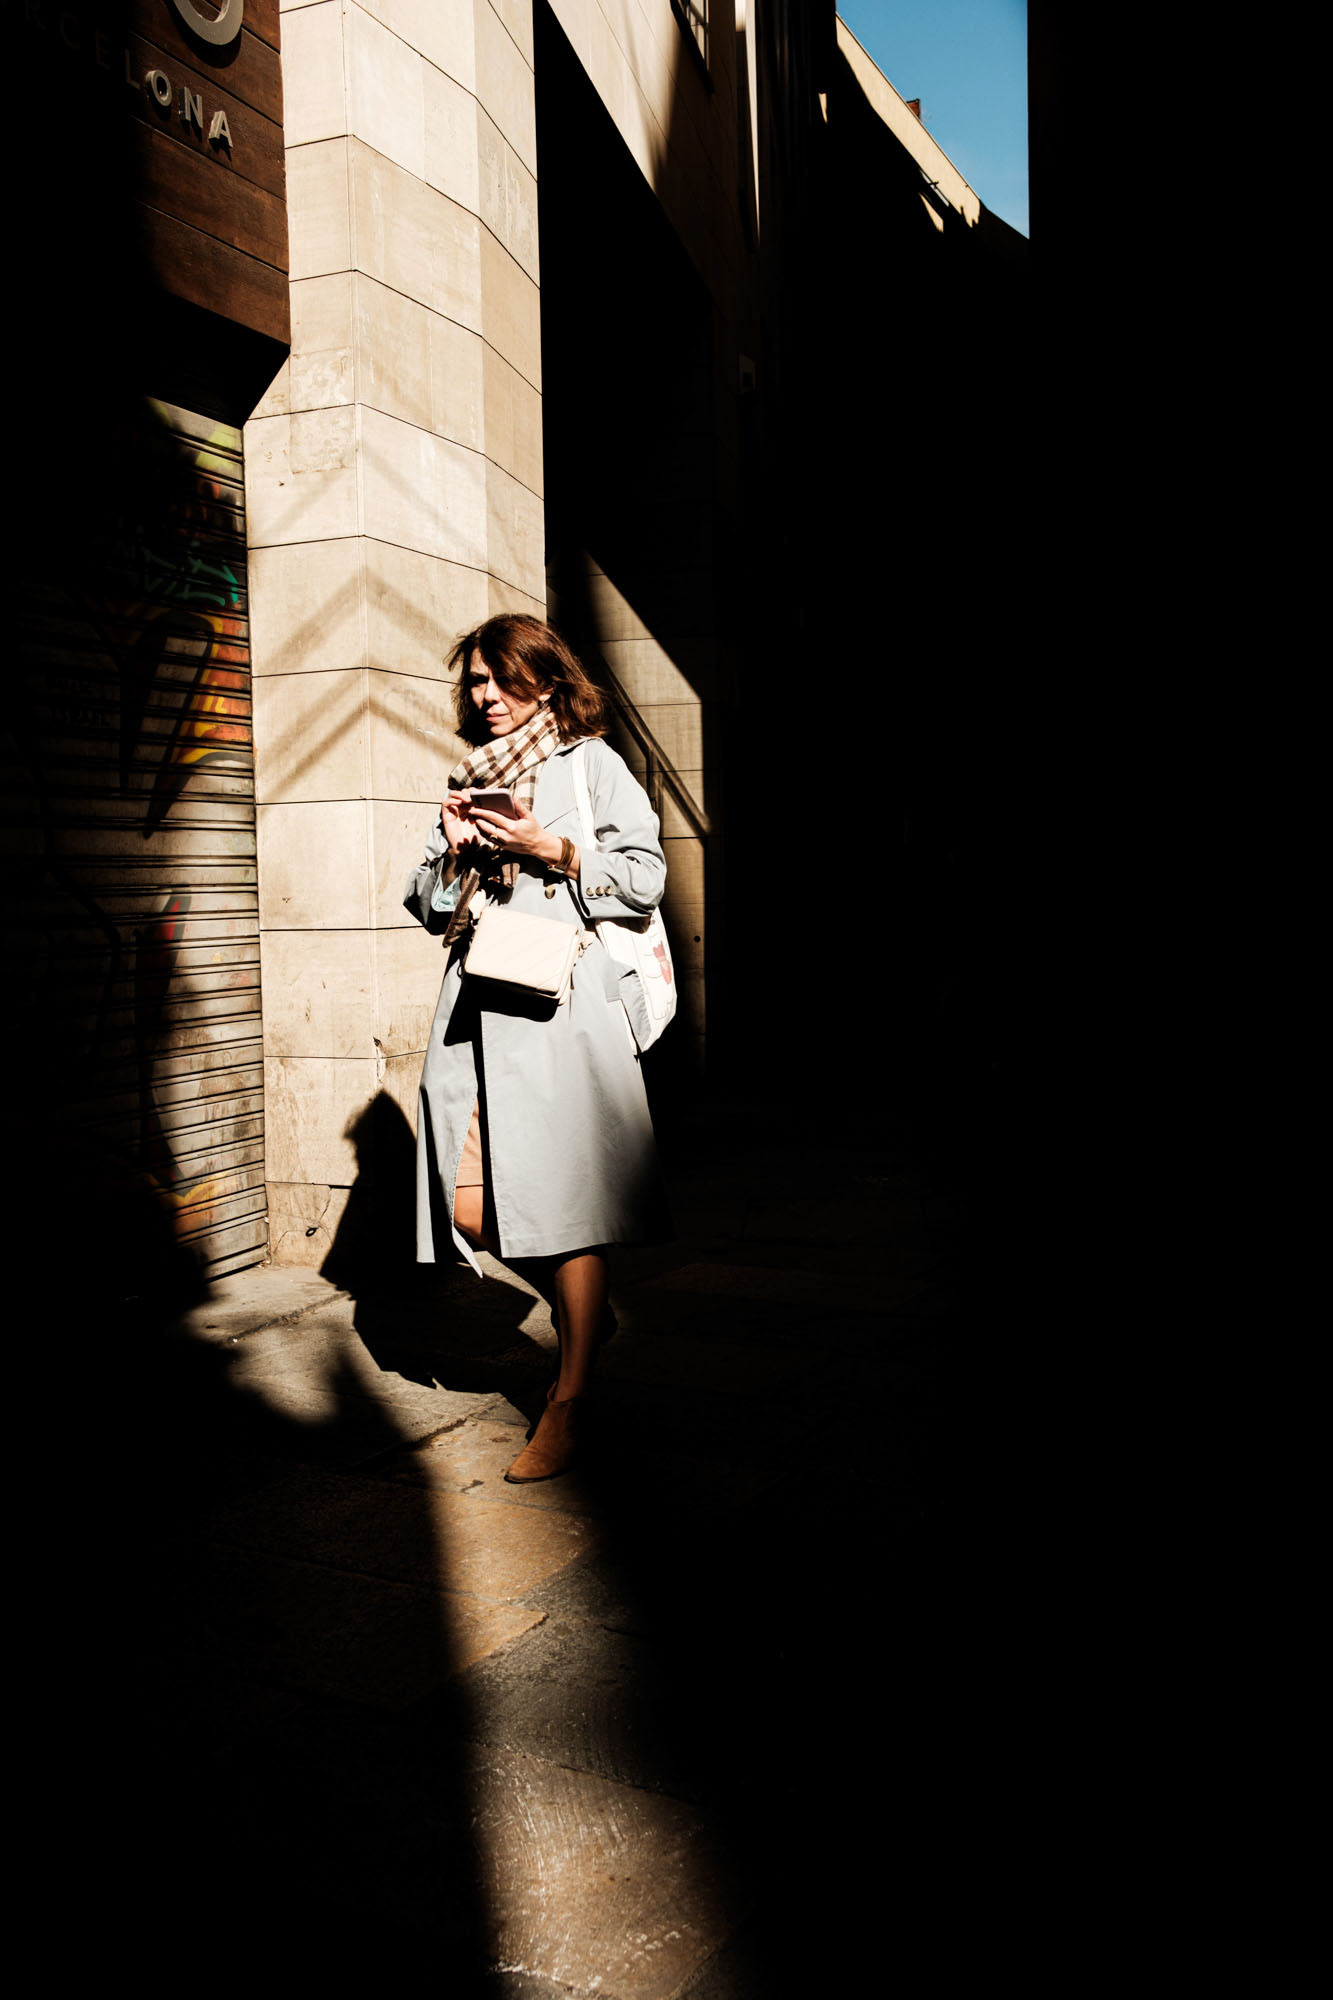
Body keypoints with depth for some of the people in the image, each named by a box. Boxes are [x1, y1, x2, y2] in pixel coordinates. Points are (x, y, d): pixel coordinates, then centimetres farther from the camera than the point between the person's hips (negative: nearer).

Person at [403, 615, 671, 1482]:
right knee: (470, 1207, -1)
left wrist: (553, 851, -10)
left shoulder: (591, 762, 7)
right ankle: (586, 1309, 27)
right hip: (476, 1006, 5)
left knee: (564, 1197, -6)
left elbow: (645, 875, -1)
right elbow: (428, 902, 22)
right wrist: (455, 852, 3)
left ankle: (570, 1403, 7)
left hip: (562, 1004, -5)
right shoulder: (469, 777, 22)